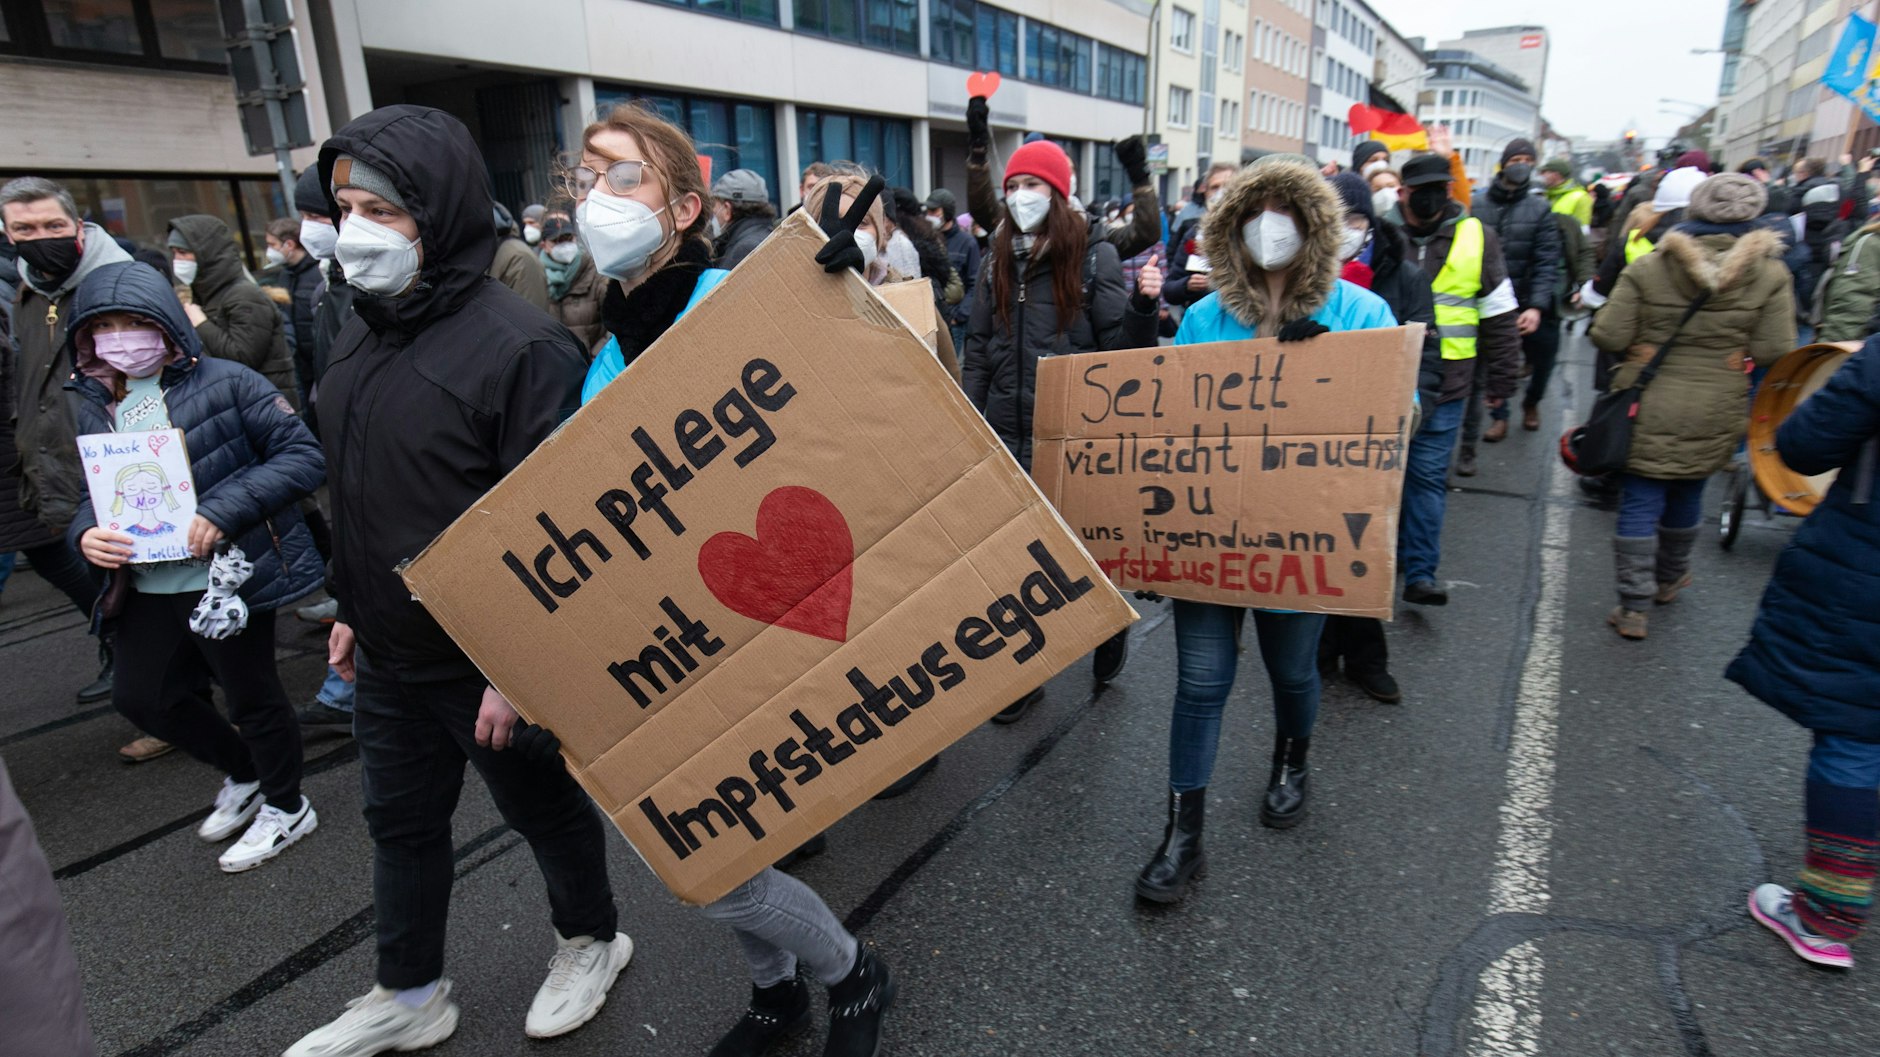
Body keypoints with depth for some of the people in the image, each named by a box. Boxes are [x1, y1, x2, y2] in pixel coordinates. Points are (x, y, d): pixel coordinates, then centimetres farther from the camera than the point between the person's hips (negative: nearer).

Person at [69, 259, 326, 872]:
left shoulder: (225, 383, -12)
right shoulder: (92, 406, 7)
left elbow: (303, 455, -17)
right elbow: (92, 493, 14)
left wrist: (224, 511, -26)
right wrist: (86, 534, -9)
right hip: (149, 589, 7)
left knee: (251, 696, 8)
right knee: (140, 696, 17)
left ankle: (286, 808, 33)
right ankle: (243, 774, 42)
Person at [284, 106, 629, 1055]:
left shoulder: (519, 345, -21)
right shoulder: (364, 329, 5)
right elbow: (354, 496, 15)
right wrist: (353, 607, 19)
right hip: (389, 656, 8)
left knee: (546, 808, 14)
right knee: (400, 824, 21)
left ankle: (591, 940, 41)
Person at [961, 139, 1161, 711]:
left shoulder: (1094, 257, -3)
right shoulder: (998, 262, 10)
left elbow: (1121, 344, -6)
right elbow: (977, 352, 11)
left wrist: (1143, 304, -25)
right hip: (1007, 433, 4)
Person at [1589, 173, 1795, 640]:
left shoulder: (1647, 267, -11)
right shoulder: (1769, 274, -7)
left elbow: (1608, 336, -13)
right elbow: (1774, 350, -8)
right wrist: (1731, 345, 12)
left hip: (1649, 409, -2)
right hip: (1714, 415, 2)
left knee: (1640, 503, 4)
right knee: (1686, 496, 21)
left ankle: (1633, 608, 4)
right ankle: (1668, 579, 43)